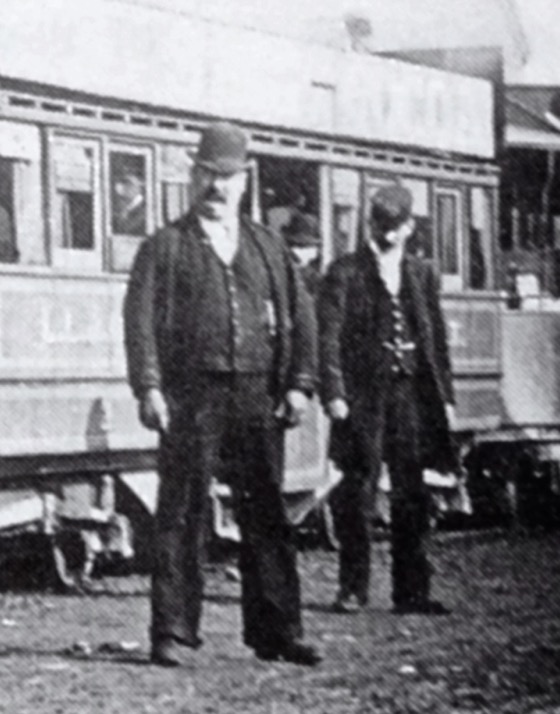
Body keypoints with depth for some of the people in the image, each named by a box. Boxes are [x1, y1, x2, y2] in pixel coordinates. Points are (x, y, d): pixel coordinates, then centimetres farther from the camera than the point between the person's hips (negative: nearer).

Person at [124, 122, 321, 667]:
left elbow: (300, 316, 12)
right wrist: (148, 387, -13)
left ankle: (275, 631, 9)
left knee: (267, 514, 3)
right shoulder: (165, 247, 7)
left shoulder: (269, 248, 17)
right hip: (191, 395, -3)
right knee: (182, 514, -3)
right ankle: (173, 632, 1)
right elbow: (140, 318, -1)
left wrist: (299, 384, 0)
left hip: (257, 396, 3)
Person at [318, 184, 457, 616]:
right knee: (359, 492, -3)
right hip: (363, 394, -4)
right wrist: (333, 393, -13)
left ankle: (411, 591, 9)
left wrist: (444, 395, 9)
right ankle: (352, 588, 5)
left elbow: (437, 337, 15)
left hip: (412, 393, 4)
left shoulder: (421, 274, 14)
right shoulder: (345, 273, 2)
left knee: (412, 495, 4)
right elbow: (329, 336, -4)